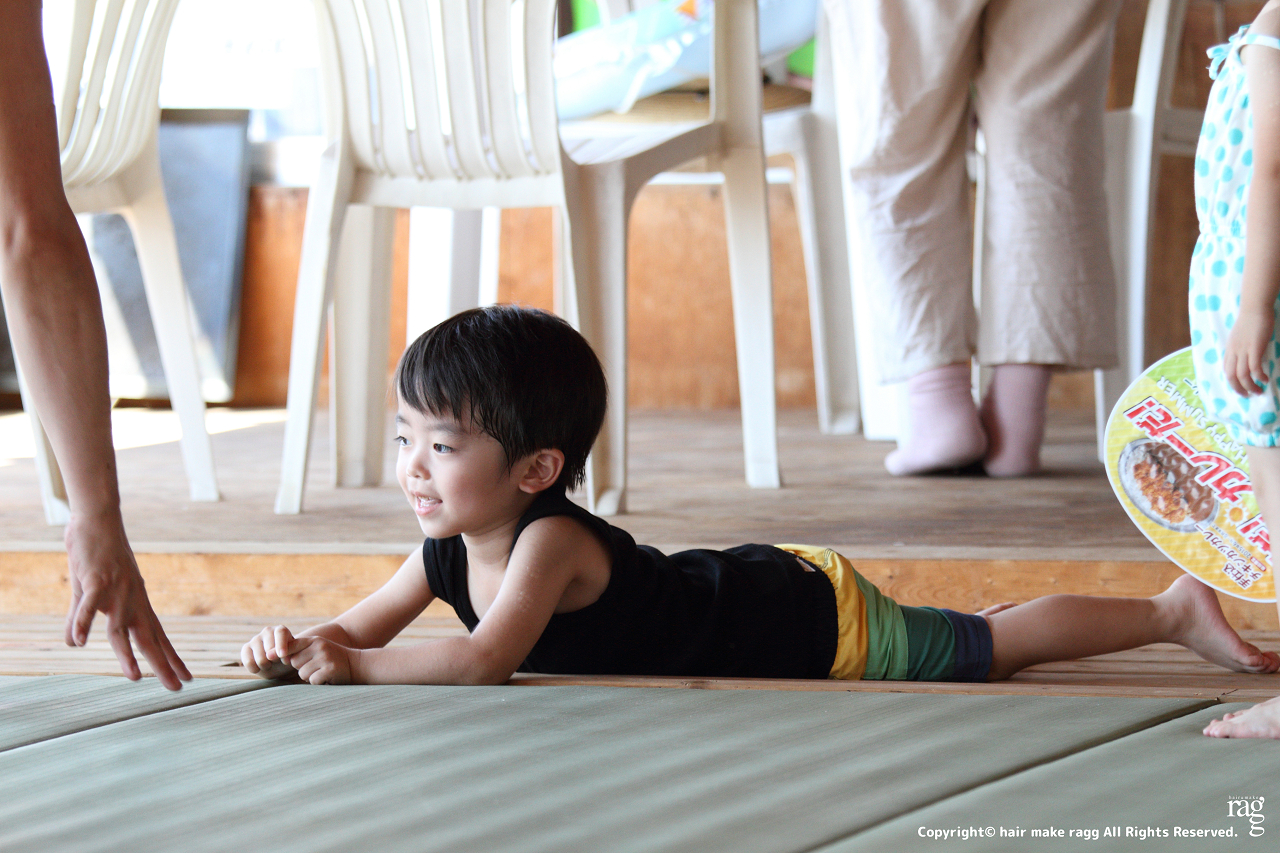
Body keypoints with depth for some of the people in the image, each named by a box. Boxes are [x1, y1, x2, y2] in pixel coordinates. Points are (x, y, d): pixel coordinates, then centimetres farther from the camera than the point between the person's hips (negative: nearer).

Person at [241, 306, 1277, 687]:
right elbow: (361, 628, -2)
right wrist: (298, 645, -23)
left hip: (811, 621, -6)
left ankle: (1172, 609, 24)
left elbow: (484, 660, -45)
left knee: (988, 647, 9)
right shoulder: (450, 550, -9)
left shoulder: (550, 541, -35)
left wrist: (356, 665, -39)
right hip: (749, 591, 6)